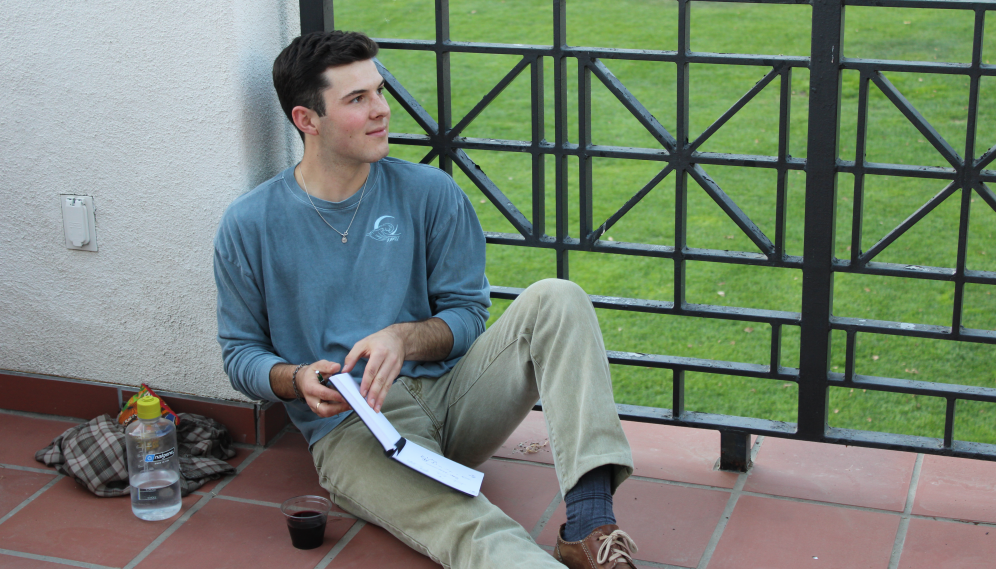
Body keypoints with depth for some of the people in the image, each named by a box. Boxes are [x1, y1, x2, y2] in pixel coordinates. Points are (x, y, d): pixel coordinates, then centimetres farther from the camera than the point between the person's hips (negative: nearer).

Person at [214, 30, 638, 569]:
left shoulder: (430, 193, 6)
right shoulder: (249, 225, 3)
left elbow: (467, 313, 8)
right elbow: (240, 352, 10)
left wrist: (405, 338, -14)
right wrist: (298, 379, -13)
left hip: (448, 389, 4)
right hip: (351, 427, -3)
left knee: (556, 299, -23)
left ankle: (588, 521, -39)